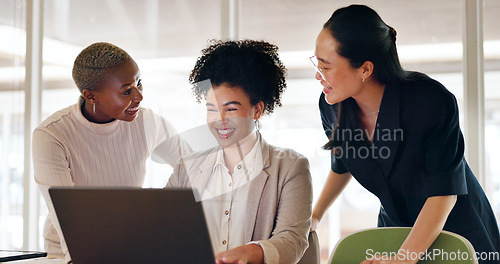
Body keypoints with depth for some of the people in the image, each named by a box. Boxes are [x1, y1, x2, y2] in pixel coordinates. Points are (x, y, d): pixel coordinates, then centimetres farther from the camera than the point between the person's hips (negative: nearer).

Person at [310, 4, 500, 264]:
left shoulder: (432, 102, -28)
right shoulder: (332, 106, -13)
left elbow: (444, 192, -24)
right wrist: (315, 215, 14)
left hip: (458, 227, -4)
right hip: (394, 226, 4)